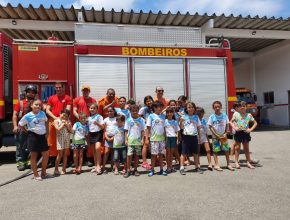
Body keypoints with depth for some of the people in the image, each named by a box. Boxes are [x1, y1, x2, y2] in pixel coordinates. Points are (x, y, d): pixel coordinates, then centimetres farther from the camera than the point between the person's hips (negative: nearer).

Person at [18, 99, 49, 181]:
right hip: (33, 136, -4)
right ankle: (36, 174, 15)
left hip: (42, 136, 4)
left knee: (46, 155, 5)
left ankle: (43, 172, 23)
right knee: (33, 156, 5)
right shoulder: (28, 116, -7)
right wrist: (27, 131, 5)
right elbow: (20, 124, 4)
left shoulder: (42, 113, 4)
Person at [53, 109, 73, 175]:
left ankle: (64, 169, 12)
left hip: (67, 138, 3)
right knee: (60, 154, -3)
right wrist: (63, 124, -6)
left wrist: (67, 124, -7)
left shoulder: (68, 121, 9)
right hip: (60, 138, -3)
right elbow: (58, 129, -13)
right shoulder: (56, 121, 1)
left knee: (65, 154, 5)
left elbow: (71, 131, 3)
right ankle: (56, 169, 11)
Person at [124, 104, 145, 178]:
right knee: (129, 155, -4)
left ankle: (135, 170, 17)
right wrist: (126, 139, -3)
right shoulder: (128, 120, 3)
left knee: (137, 155, 7)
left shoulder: (141, 120, 4)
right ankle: (128, 170, 6)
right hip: (130, 140, -1)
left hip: (138, 140, 1)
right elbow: (126, 130, 3)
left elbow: (142, 131, 6)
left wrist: (142, 139, -1)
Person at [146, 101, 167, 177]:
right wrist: (146, 138, -10)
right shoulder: (151, 116, -4)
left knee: (161, 154, 9)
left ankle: (161, 170, 18)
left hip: (162, 138, 4)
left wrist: (165, 137, 9)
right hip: (154, 139, -4)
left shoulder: (163, 116, 9)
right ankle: (152, 170, 14)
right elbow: (148, 128, -5)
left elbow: (164, 127, 12)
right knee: (153, 154, 3)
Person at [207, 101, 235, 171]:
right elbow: (210, 127, -6)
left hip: (223, 136, 3)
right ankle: (216, 165, 8)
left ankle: (228, 164, 19)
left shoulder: (224, 115, 1)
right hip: (215, 136, -3)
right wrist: (217, 135, -11)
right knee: (215, 150, 1)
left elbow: (227, 125, 6)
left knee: (227, 150, 7)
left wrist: (225, 134, -5)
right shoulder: (212, 116, -6)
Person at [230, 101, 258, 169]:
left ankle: (248, 162, 18)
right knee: (237, 147, 5)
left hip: (245, 132, 2)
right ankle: (236, 162, 12)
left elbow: (255, 123, 8)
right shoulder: (236, 114, -1)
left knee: (246, 148, 10)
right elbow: (231, 122, 4)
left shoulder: (249, 115, 2)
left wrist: (251, 129, -6)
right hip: (238, 132, -1)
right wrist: (234, 127, -12)